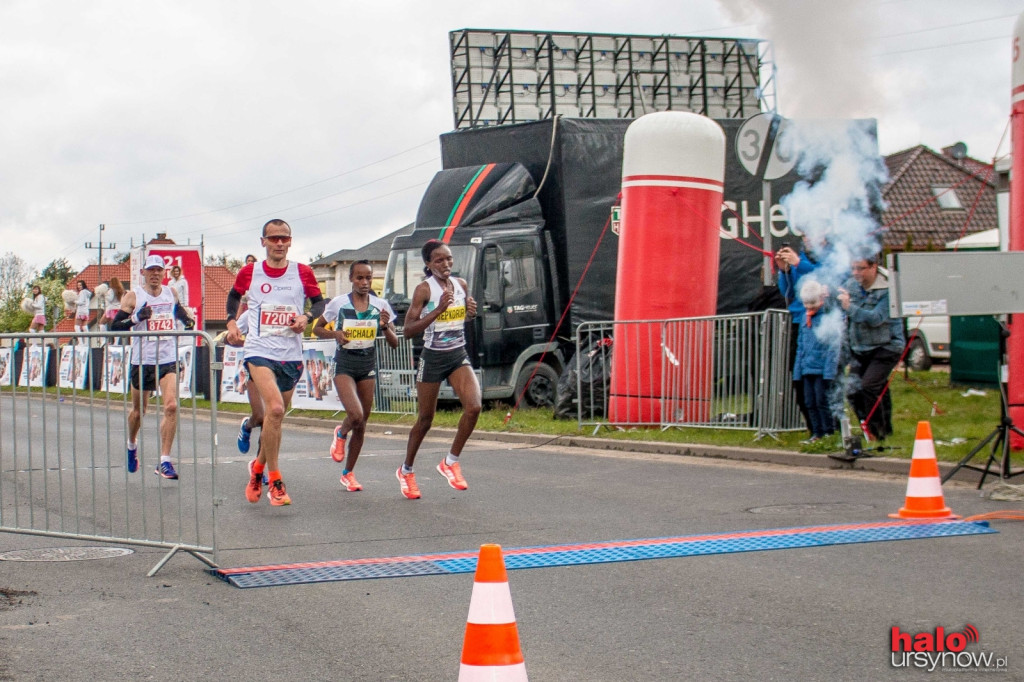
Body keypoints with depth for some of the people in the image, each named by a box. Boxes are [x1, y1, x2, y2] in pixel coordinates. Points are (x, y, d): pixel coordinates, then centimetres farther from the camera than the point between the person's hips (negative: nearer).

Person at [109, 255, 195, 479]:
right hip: (142, 361, -2)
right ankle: (132, 445, 45)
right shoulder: (133, 297, -4)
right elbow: (114, 327, -9)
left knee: (171, 406, -16)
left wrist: (187, 319, 9)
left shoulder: (170, 292, 8)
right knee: (138, 410, 14)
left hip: (168, 359, 2)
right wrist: (136, 318, -24)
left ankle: (164, 461, -12)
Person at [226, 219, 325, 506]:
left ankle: (258, 466, 39)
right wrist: (231, 321, 6)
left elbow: (319, 301, 13)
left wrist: (307, 317, -7)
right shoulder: (249, 273, 2)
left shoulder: (303, 273, 2)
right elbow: (234, 295, 21)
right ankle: (274, 481, -14)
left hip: (291, 355, 3)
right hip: (259, 350, -3)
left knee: (276, 416, 12)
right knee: (275, 408, -24)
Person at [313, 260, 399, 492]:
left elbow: (394, 344, 2)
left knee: (362, 424, 7)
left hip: (368, 367, 3)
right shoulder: (338, 303, -4)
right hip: (344, 366, -3)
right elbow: (317, 328, 8)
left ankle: (348, 473, 23)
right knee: (356, 415, -23)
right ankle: (340, 434, 13)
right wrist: (334, 334, -12)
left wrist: (385, 327, -18)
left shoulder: (381, 306, 1)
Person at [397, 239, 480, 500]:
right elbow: (408, 330, -17)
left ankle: (451, 462, 1)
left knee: (473, 406, -18)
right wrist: (438, 309, -25)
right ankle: (406, 471, 27)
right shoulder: (424, 289, -12)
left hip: (459, 356, 4)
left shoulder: (461, 284, 4)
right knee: (425, 420, 6)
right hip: (433, 358, -4)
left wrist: (472, 311, -1)